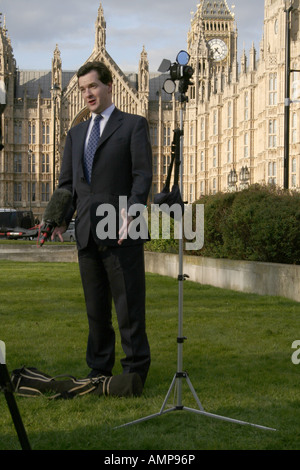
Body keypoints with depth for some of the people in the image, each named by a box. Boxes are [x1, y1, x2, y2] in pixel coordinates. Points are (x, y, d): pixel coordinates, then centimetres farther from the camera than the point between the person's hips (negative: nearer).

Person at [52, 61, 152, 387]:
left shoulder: (134, 125, 4)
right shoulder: (76, 134, 21)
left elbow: (143, 175, -5)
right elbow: (67, 182, 18)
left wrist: (132, 212, -21)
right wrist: (61, 218, 1)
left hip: (121, 233, -5)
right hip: (86, 233, 5)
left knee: (129, 305, -3)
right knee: (95, 307, 10)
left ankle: (135, 370, 5)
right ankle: (99, 369, 19)